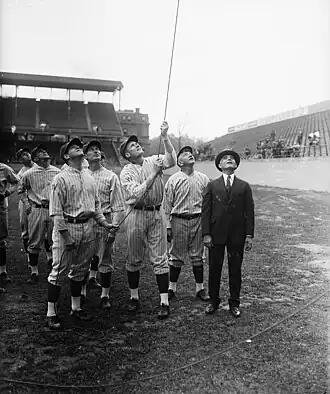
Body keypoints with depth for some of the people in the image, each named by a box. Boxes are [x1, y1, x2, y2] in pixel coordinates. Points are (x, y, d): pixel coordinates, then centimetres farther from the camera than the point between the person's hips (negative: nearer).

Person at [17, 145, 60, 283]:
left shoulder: (57, 172, 4)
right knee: (35, 242, 1)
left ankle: (50, 257, 44)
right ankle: (34, 272, 10)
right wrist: (26, 204, 4)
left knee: (52, 238, 15)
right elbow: (21, 190, 13)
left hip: (54, 209, 2)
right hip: (37, 210, -2)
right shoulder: (29, 174, -1)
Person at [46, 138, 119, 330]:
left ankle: (76, 307, 28)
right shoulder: (61, 178, -8)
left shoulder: (90, 177, 12)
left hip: (88, 227, 6)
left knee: (80, 269, 15)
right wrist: (65, 235, -16)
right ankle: (51, 313, 10)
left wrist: (104, 223, 8)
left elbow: (96, 204, 18)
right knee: (60, 270, -1)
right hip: (67, 227, -6)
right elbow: (56, 211, -12)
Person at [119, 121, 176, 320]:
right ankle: (134, 297, 28)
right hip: (137, 215, 0)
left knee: (160, 259, 2)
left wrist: (165, 137, -28)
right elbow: (137, 193, -18)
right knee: (135, 259, 11)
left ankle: (164, 302, 8)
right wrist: (154, 174, -20)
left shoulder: (154, 161, 3)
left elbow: (171, 160, -18)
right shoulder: (126, 172, -3)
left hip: (157, 214, 1)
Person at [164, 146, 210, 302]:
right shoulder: (173, 180, -1)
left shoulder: (203, 179, 5)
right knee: (176, 256, 7)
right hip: (179, 220, -1)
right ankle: (172, 288, 21)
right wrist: (168, 226, -3)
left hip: (198, 220, 2)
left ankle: (200, 288, 20)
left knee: (197, 256, 9)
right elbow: (167, 205, 0)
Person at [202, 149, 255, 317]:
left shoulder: (244, 186, 6)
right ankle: (213, 301, 23)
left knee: (235, 270, 8)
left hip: (237, 236, 0)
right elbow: (206, 211, 1)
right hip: (216, 234, 0)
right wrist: (206, 234, -7)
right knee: (214, 269, 8)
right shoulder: (212, 186, 5)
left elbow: (249, 212, 3)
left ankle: (234, 303, 23)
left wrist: (249, 235, -3)